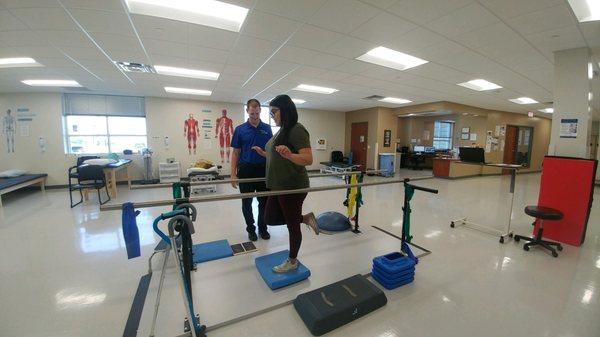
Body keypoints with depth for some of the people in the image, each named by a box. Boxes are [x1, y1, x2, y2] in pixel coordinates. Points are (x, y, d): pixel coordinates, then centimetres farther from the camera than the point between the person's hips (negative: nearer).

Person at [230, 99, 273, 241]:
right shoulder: (240, 129, -1)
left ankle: (263, 228, 26)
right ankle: (250, 229, 25)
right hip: (246, 171, -1)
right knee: (247, 203, 8)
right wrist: (233, 174, -7)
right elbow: (235, 152, -1)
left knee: (264, 202, 9)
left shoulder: (267, 128, 4)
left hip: (263, 170, 2)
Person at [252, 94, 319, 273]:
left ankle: (292, 261, 30)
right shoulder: (282, 130, 12)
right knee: (270, 219, 17)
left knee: (292, 225, 8)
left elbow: (308, 159, -25)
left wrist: (289, 155, -40)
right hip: (278, 186, 10)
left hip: (292, 187, -10)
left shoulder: (297, 130, -16)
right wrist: (263, 153, 24)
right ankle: (305, 218, 30)